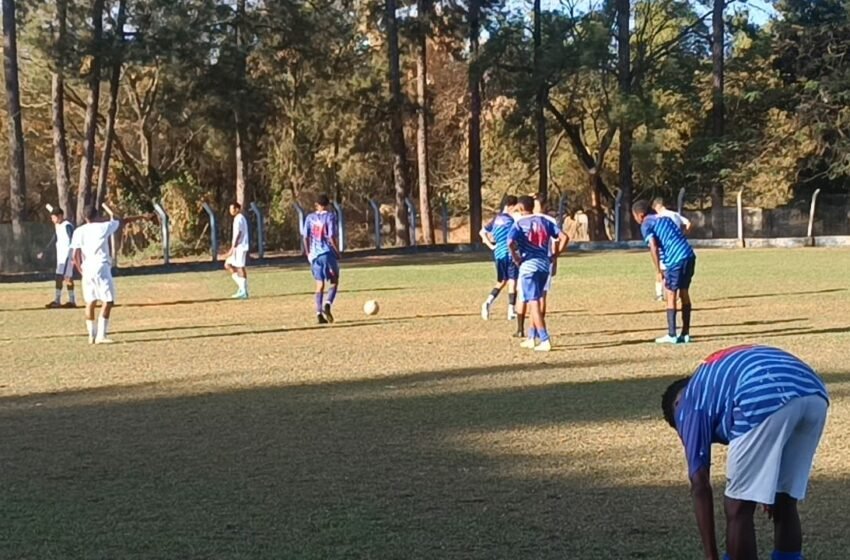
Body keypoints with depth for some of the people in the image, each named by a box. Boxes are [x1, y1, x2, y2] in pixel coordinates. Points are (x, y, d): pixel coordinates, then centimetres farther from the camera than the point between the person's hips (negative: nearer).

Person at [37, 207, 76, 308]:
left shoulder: (67, 226, -15)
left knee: (59, 276, -13)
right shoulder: (57, 226, 12)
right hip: (60, 254, 9)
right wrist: (44, 252, 24)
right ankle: (72, 301, 15)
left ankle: (57, 301, -14)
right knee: (68, 277, 11)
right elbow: (54, 239, 22)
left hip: (67, 254, -9)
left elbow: (72, 242, -21)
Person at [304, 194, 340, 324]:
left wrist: (308, 253, 15)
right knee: (334, 282, 9)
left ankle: (319, 313, 1)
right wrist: (337, 251, -2)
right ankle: (328, 304, -15)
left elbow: (306, 237, 5)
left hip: (315, 254, 4)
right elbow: (331, 237, -13)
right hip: (328, 253, -4)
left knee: (319, 285, 10)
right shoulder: (330, 216, -5)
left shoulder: (310, 218, 6)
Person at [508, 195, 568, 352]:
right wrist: (555, 255, 9)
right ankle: (531, 338, 25)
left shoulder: (520, 224, -6)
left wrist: (516, 258, -9)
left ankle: (545, 341, -12)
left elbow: (511, 242, -23)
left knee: (534, 303, -4)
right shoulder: (545, 221, 9)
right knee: (534, 301, 20)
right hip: (544, 266, 6)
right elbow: (564, 237, 4)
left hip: (528, 266, -6)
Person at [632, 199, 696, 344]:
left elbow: (653, 247, -13)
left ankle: (671, 335, 2)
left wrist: (658, 271, -9)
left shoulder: (646, 225, 0)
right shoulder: (664, 218, 24)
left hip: (676, 260, -7)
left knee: (671, 296, 1)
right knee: (684, 294, 14)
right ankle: (685, 334, 17)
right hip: (689, 256, 7)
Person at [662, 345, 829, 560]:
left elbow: (700, 484, 18)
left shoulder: (689, 401, 25)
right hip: (815, 395, 7)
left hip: (766, 400, -7)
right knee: (785, 504, 22)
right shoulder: (726, 370, 43)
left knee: (739, 510, 10)